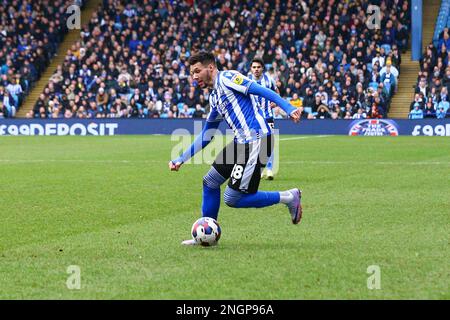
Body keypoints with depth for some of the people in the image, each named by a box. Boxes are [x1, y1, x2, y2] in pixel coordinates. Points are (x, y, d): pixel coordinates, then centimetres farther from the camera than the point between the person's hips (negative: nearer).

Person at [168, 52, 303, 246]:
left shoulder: (226, 78, -5)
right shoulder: (214, 98, 22)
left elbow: (263, 91, -15)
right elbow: (206, 136, 29)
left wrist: (289, 109, -28)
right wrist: (181, 159, 28)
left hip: (257, 140, -9)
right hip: (241, 142, 9)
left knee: (232, 199, -9)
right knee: (210, 182, 12)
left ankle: (288, 198, 1)